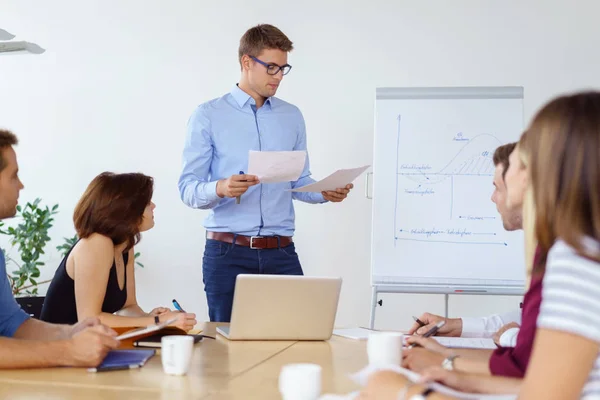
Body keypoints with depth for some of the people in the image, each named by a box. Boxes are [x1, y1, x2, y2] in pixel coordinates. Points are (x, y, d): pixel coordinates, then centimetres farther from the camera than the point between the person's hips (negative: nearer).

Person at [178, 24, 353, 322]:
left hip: (281, 253, 3)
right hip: (228, 253, -3)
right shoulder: (208, 116, 0)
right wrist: (220, 188, -26)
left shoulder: (292, 117, 12)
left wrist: (325, 192, -5)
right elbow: (188, 188, -5)